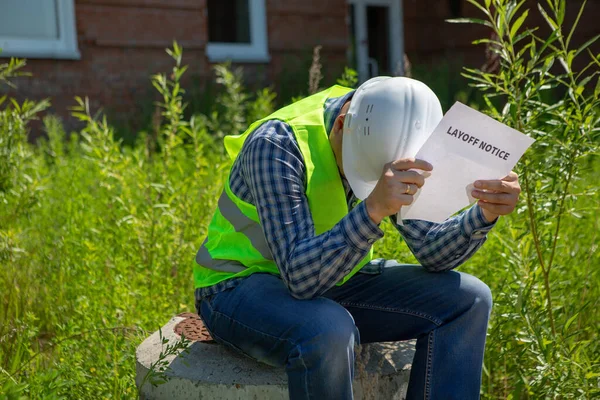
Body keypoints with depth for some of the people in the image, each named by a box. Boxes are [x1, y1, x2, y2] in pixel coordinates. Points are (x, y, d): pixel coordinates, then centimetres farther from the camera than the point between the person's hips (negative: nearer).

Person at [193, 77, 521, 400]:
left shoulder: (381, 137, -9)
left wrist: (485, 214, -27)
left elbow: (432, 251, -8)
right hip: (242, 285, -6)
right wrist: (373, 210, -50)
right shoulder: (276, 145, -28)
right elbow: (300, 275, -36)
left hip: (331, 280, 6)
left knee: (467, 300, -9)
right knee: (329, 331, -39)